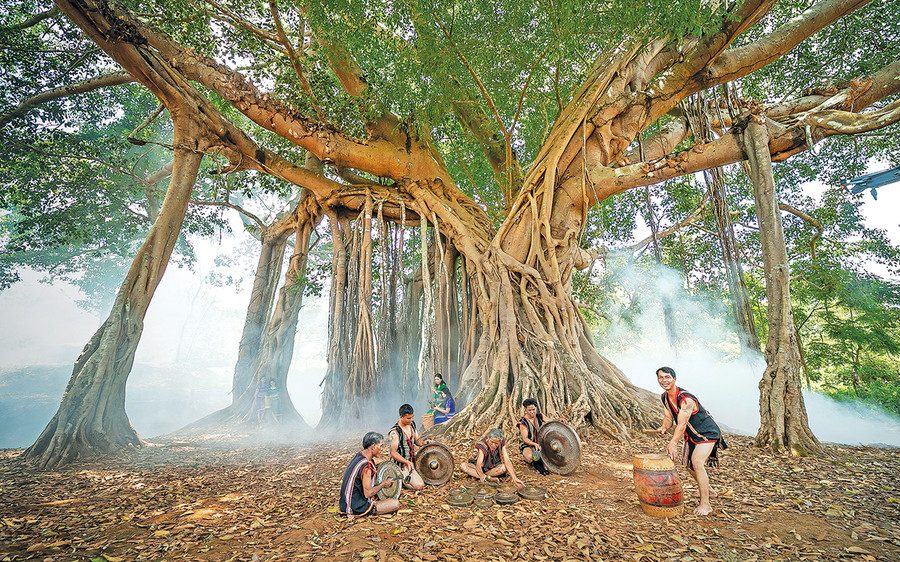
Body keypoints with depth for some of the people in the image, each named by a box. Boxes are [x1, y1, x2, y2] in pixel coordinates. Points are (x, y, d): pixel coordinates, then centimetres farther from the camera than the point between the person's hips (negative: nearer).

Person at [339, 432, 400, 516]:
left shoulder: (358, 455, 3)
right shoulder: (366, 466, -25)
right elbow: (368, 493, -22)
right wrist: (383, 484, -7)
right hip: (357, 508, -9)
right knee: (396, 504, -14)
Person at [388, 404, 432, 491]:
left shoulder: (412, 424, 2)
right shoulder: (395, 432, -22)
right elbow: (393, 453, -21)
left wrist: (423, 441, -8)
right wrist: (407, 462, -31)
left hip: (413, 460, 8)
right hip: (402, 464, -8)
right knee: (419, 485, -19)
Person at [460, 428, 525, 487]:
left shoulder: (502, 444, -21)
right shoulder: (482, 445, -29)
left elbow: (507, 461, -27)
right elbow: (478, 464, -38)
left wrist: (514, 479, -37)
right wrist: (481, 475, -59)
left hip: (495, 467, 1)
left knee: (505, 467, -34)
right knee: (462, 466, -29)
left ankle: (476, 475, -23)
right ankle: (489, 478, -33)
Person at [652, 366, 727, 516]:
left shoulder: (686, 399, -32)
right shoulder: (664, 397, -6)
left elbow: (682, 423, -38)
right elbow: (669, 417, 1)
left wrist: (673, 443, -46)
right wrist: (663, 428, -20)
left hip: (707, 433, -9)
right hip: (692, 435, 9)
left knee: (697, 461, -20)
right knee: (688, 463, 13)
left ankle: (705, 504, -8)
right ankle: (709, 490, 38)